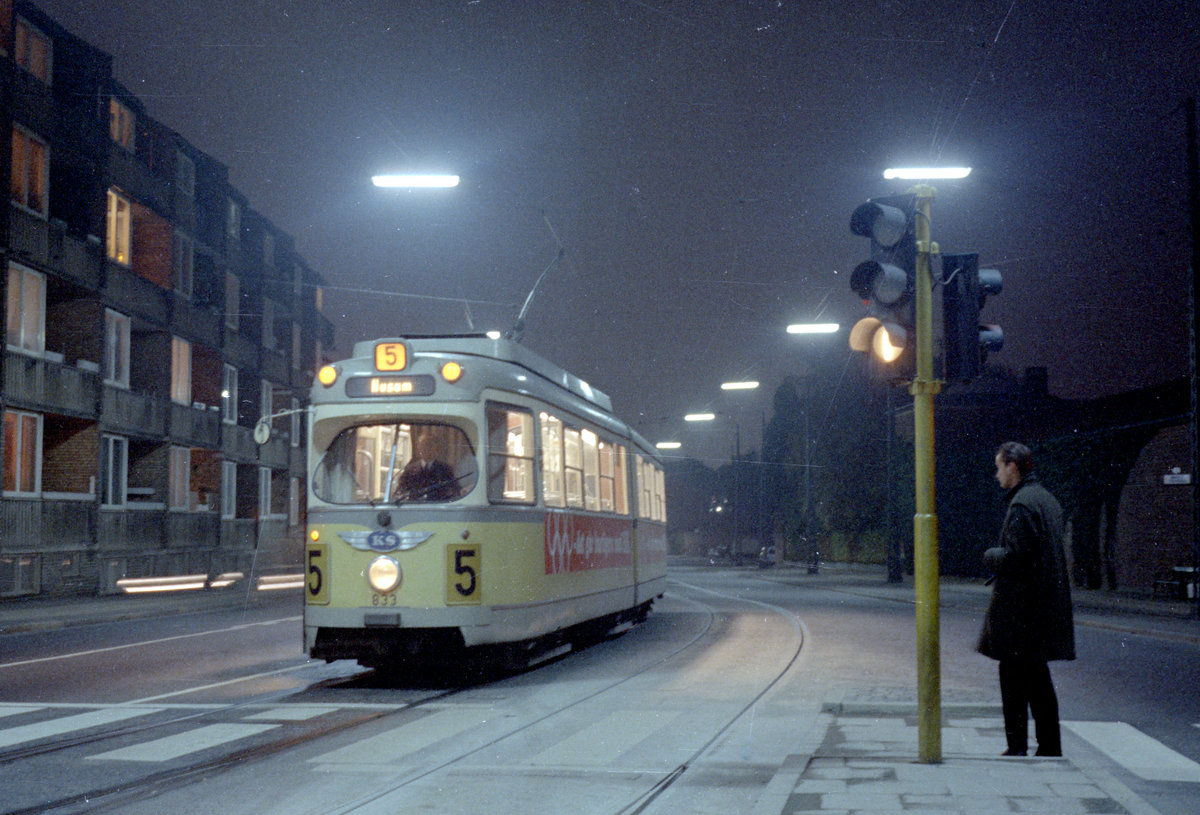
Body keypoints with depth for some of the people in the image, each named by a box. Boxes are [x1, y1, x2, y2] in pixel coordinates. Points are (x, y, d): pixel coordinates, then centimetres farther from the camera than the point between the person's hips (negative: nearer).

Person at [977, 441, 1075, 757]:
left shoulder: (1021, 504, -16)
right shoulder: (1048, 500, 14)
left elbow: (1015, 557, -22)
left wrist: (990, 556, -3)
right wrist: (1000, 559, 15)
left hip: (1019, 606, -9)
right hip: (1045, 604, 9)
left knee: (1013, 675, -2)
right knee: (1038, 676, 14)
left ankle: (1017, 747, 0)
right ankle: (1049, 746, 17)